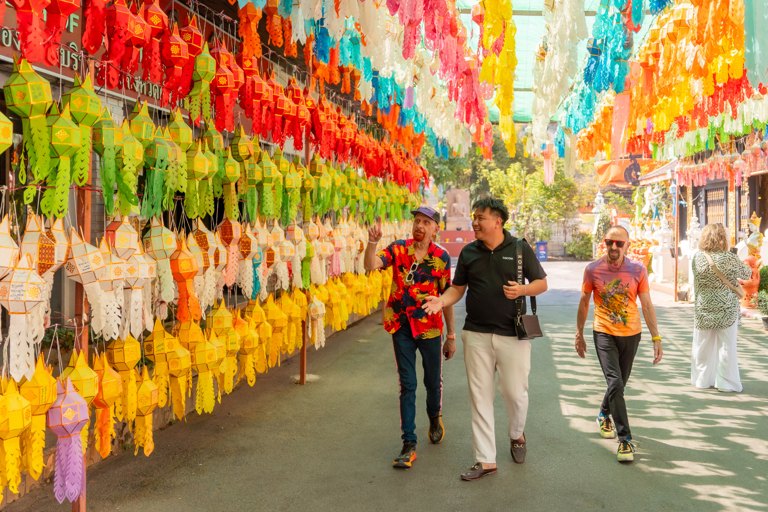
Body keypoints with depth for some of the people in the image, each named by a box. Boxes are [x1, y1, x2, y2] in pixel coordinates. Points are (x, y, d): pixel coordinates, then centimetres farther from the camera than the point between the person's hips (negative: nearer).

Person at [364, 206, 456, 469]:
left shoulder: (441, 257, -4)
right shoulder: (398, 249, -2)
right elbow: (371, 265, -18)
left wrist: (451, 336, 2)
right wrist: (372, 242, -36)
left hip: (429, 327, 0)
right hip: (401, 327, 0)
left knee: (433, 381, 14)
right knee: (407, 385, 2)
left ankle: (435, 418, 46)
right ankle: (409, 445, 7)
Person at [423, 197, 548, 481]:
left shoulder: (520, 248, -1)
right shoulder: (469, 252, 7)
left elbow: (542, 283, 5)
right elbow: (457, 287, 10)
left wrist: (521, 289, -16)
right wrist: (441, 301, -10)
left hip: (512, 334, -2)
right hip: (476, 334, 3)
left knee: (515, 391, 5)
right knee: (480, 396, 4)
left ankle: (516, 435, 38)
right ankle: (485, 459, 13)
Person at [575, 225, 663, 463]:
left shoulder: (638, 270, -5)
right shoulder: (593, 269, -7)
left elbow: (647, 306, -1)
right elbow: (584, 303, 4)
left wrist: (656, 338, -4)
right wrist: (579, 334, 8)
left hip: (631, 335, 2)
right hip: (604, 334, -2)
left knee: (620, 383, 15)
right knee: (615, 383, -14)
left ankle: (604, 414, 45)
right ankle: (625, 439, -7)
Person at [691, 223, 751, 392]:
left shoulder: (697, 258, -5)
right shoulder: (730, 258, -14)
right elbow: (747, 274, 3)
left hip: (703, 310, 3)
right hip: (727, 310, -3)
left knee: (703, 345, 14)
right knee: (726, 347, 8)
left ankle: (703, 380, 24)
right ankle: (726, 382, 14)